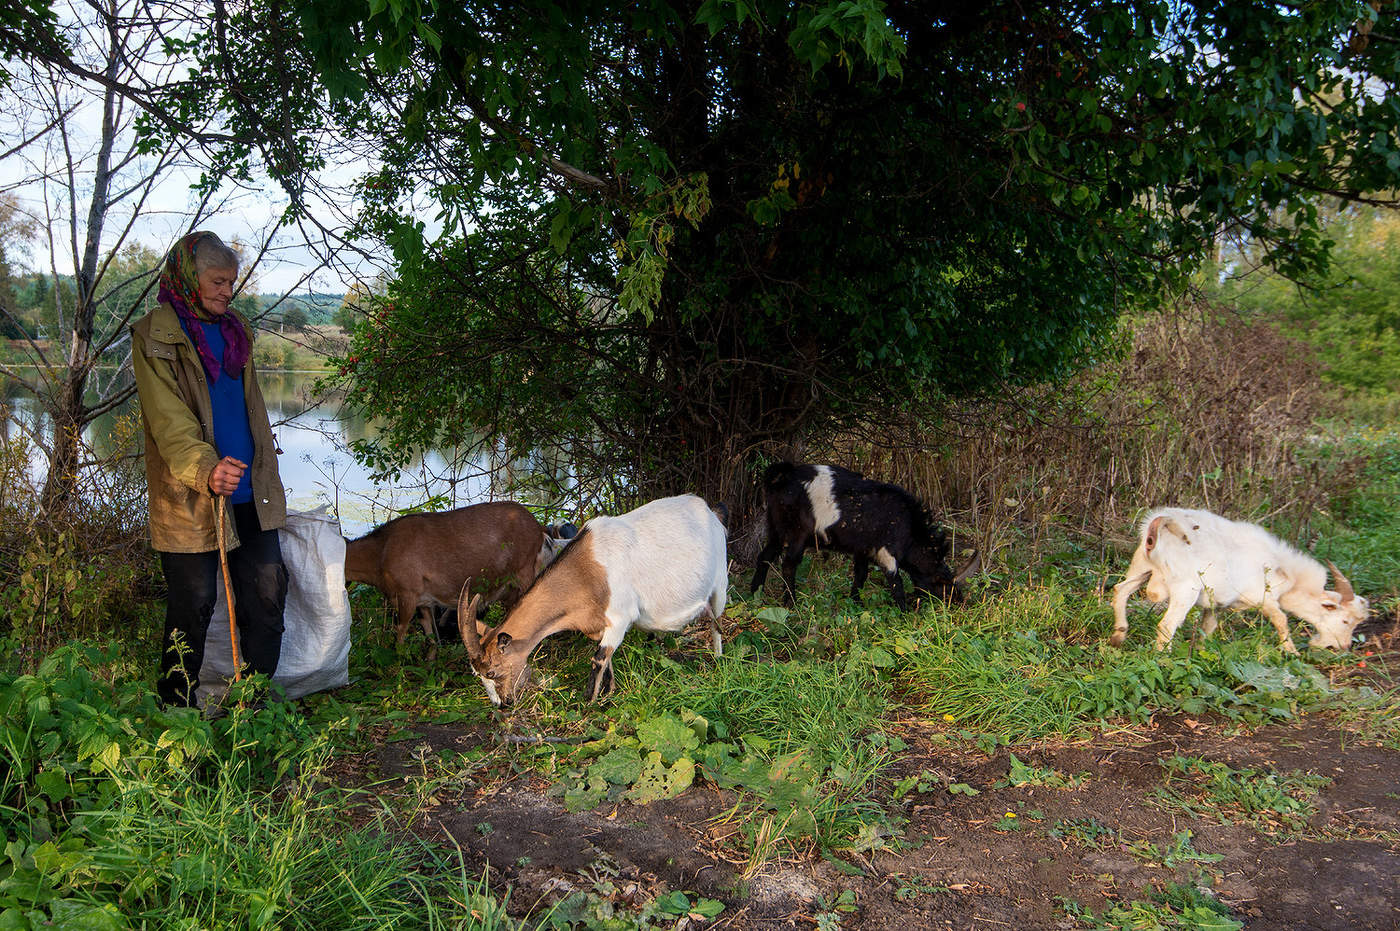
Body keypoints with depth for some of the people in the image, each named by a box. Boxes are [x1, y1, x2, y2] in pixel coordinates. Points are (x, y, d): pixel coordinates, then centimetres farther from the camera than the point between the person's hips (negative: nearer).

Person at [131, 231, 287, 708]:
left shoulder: (234, 329, 15)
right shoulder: (155, 336, -7)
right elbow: (167, 420, -18)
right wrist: (206, 469, -34)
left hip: (251, 493, 6)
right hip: (191, 500, -6)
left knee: (267, 596, 7)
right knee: (193, 607, 1)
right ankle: (176, 714, 18)